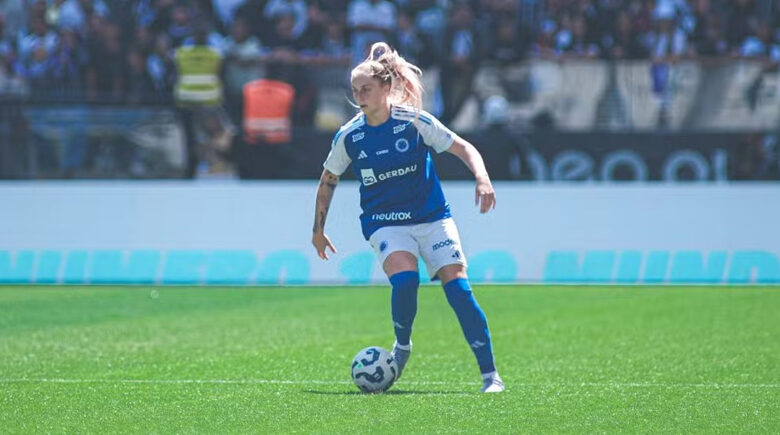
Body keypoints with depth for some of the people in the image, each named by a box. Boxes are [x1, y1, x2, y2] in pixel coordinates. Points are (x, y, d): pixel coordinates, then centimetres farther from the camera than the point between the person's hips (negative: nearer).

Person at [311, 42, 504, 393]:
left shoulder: (415, 122, -10)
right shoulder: (349, 136, -4)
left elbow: (464, 149, -6)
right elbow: (328, 181, 11)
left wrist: (482, 179, -24)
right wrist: (318, 229, 14)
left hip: (432, 217, 0)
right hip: (384, 224, 0)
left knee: (458, 288, -15)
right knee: (404, 281, -28)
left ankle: (490, 375, -9)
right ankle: (402, 345, 2)